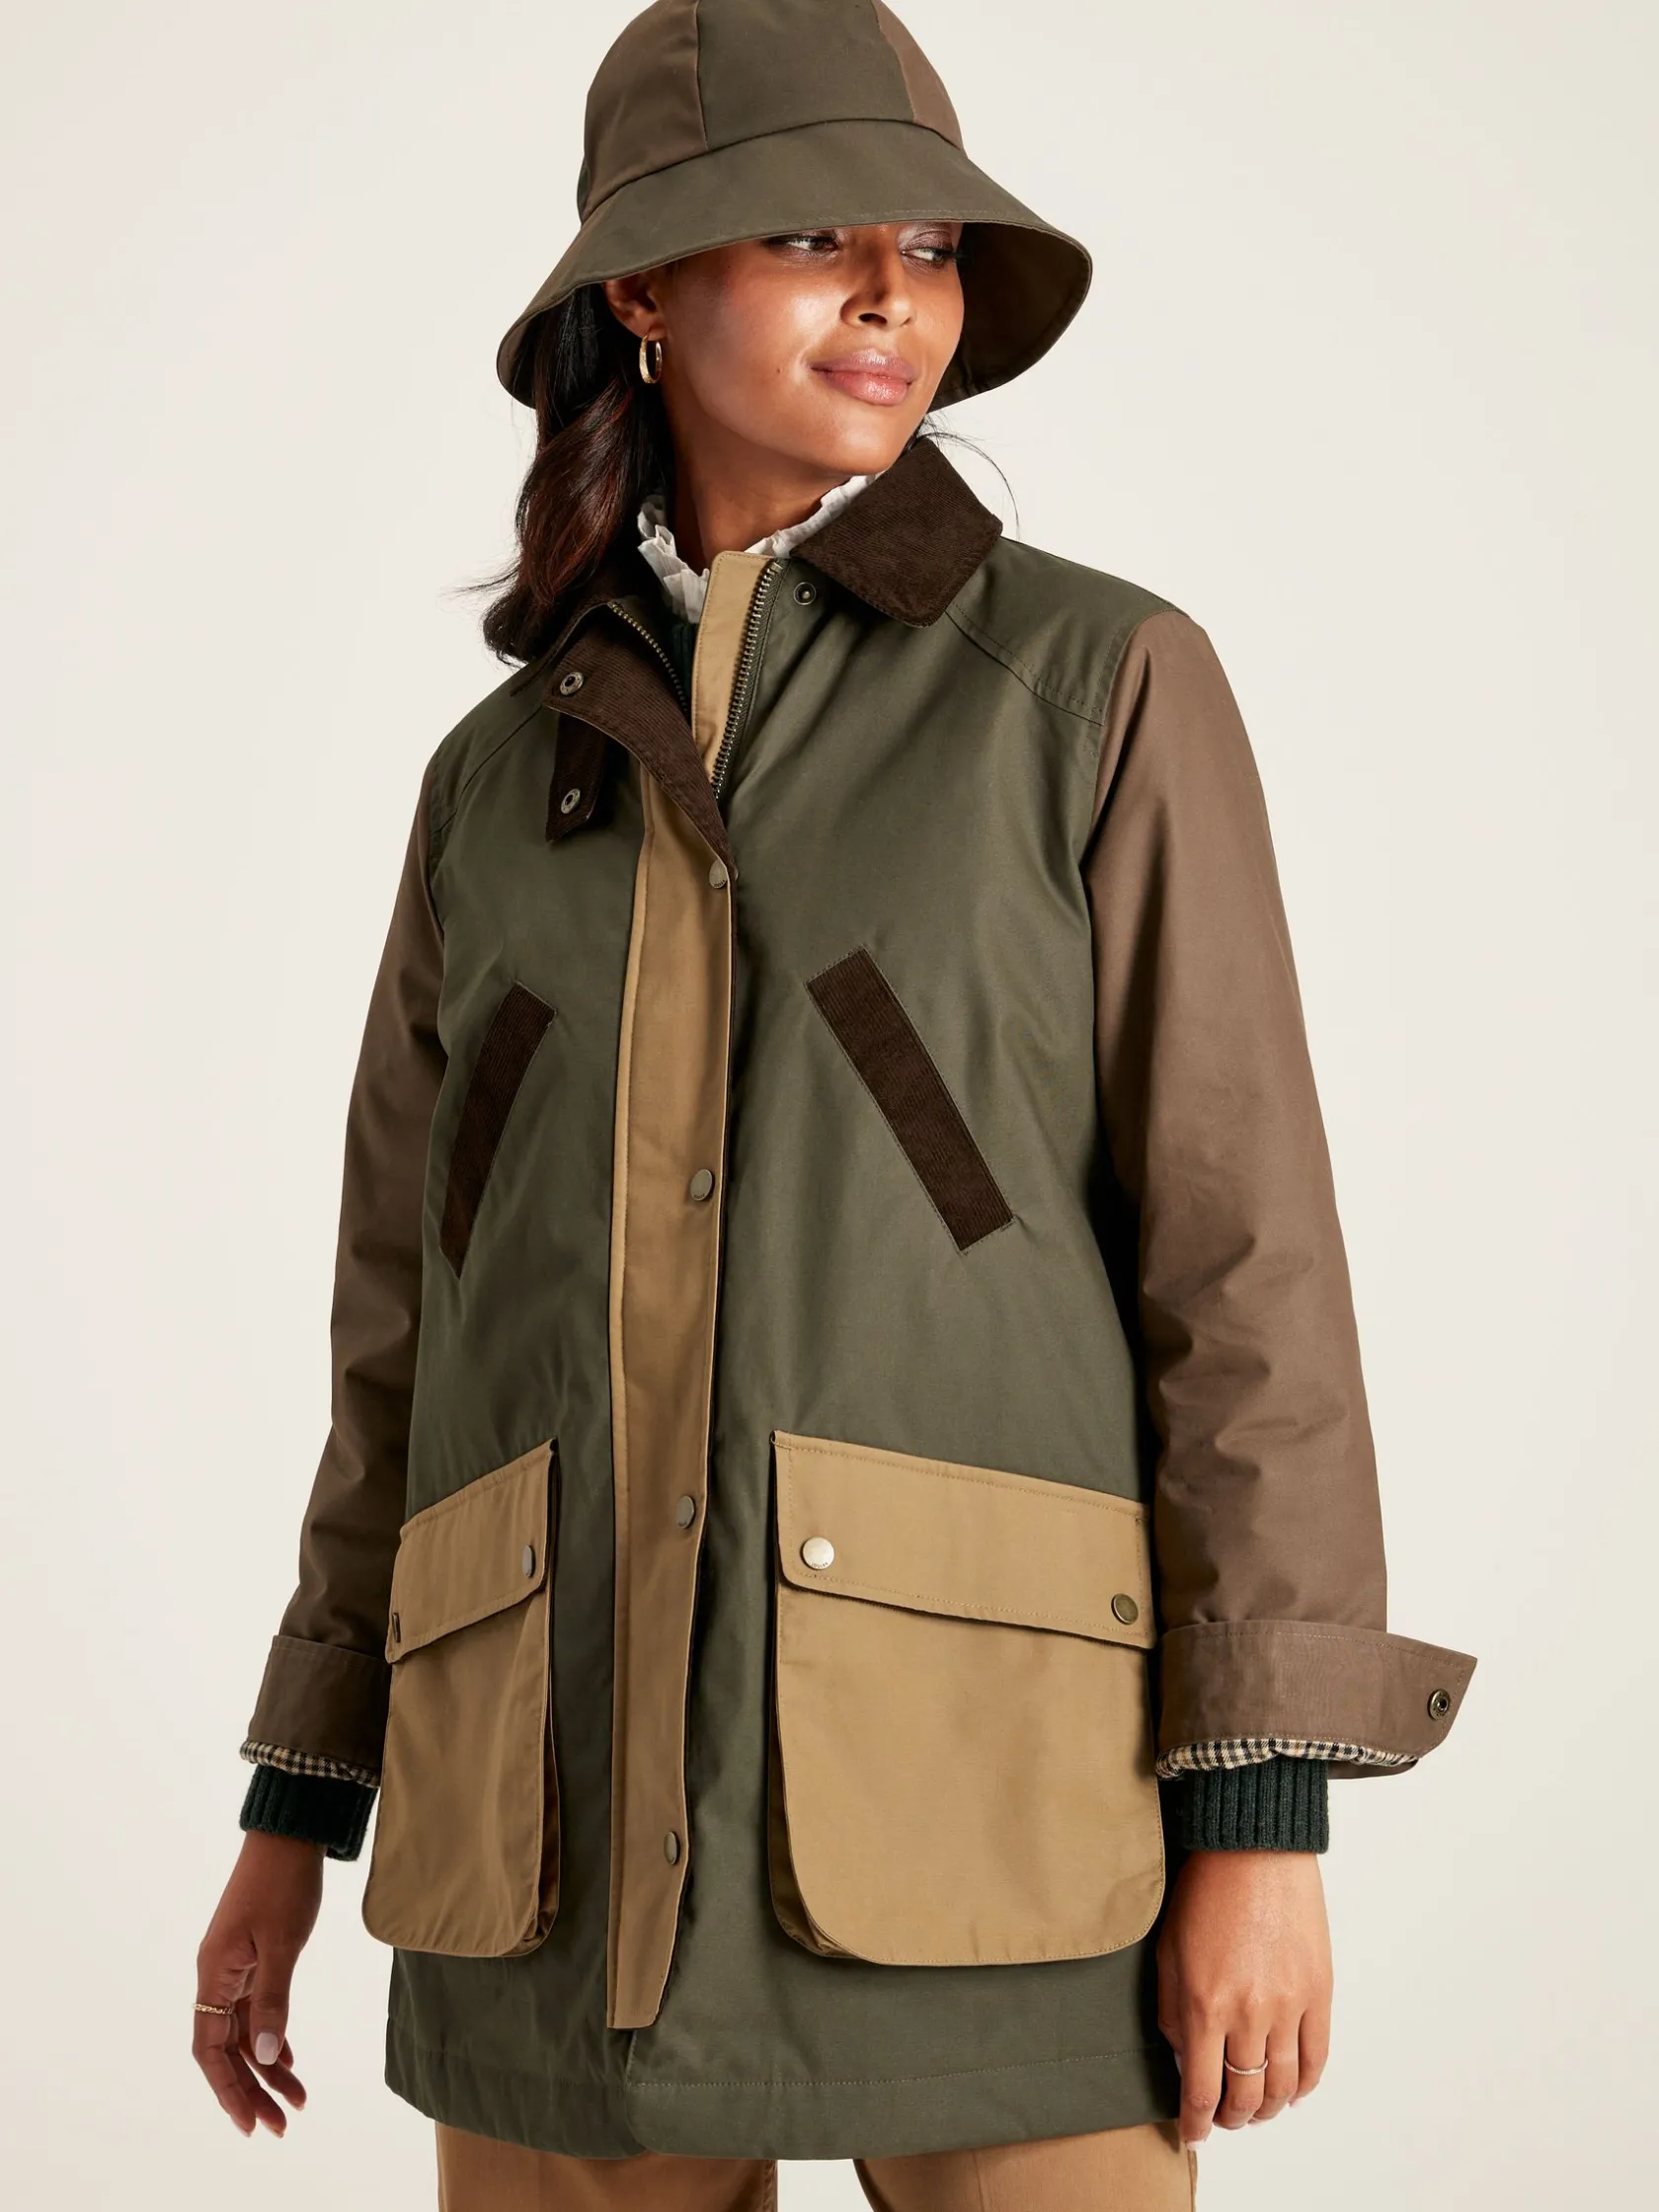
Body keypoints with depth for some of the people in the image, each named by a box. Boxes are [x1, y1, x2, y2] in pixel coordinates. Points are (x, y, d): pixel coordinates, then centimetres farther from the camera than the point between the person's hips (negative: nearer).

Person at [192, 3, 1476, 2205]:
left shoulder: (1104, 683, 2)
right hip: (581, 1802, 4)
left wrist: (1263, 1817, -11)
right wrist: (300, 1810, 15)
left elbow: (1241, 1243, -3)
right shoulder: (507, 776, 13)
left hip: (975, 1765, -3)